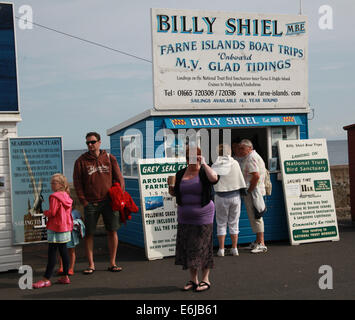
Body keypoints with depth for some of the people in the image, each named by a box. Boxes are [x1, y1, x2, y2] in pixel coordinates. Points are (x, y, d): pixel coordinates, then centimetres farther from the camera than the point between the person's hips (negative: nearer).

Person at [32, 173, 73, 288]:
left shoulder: (54, 197, -15)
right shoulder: (67, 196, 10)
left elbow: (52, 212, -20)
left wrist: (45, 212, 1)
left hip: (55, 229, -8)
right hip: (66, 227, 8)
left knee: (52, 253, -7)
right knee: (63, 251, 13)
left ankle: (46, 279, -5)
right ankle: (65, 277, 17)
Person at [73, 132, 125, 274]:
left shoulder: (109, 158, 6)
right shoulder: (81, 161, 1)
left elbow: (119, 179, 7)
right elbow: (77, 184, 1)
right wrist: (84, 202, -6)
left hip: (108, 202, 1)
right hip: (90, 203, -1)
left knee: (112, 231, 2)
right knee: (88, 234, 1)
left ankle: (112, 263, 14)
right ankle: (91, 264, 12)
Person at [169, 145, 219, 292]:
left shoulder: (204, 171, -5)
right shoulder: (180, 174, 10)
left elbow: (214, 178, -28)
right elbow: (176, 193, 19)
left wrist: (204, 164, -26)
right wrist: (172, 190, -1)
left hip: (202, 217, -5)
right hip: (184, 218, 5)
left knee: (202, 248, -1)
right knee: (188, 248, 7)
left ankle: (205, 279, 11)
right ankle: (193, 279, 18)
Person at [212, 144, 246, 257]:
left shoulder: (215, 166, -6)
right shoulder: (235, 163, -2)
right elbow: (241, 179, 0)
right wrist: (243, 190, 9)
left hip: (221, 197, -1)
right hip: (235, 195, 1)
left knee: (221, 223, 8)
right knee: (234, 223, 11)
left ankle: (221, 249, 6)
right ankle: (234, 249, 12)